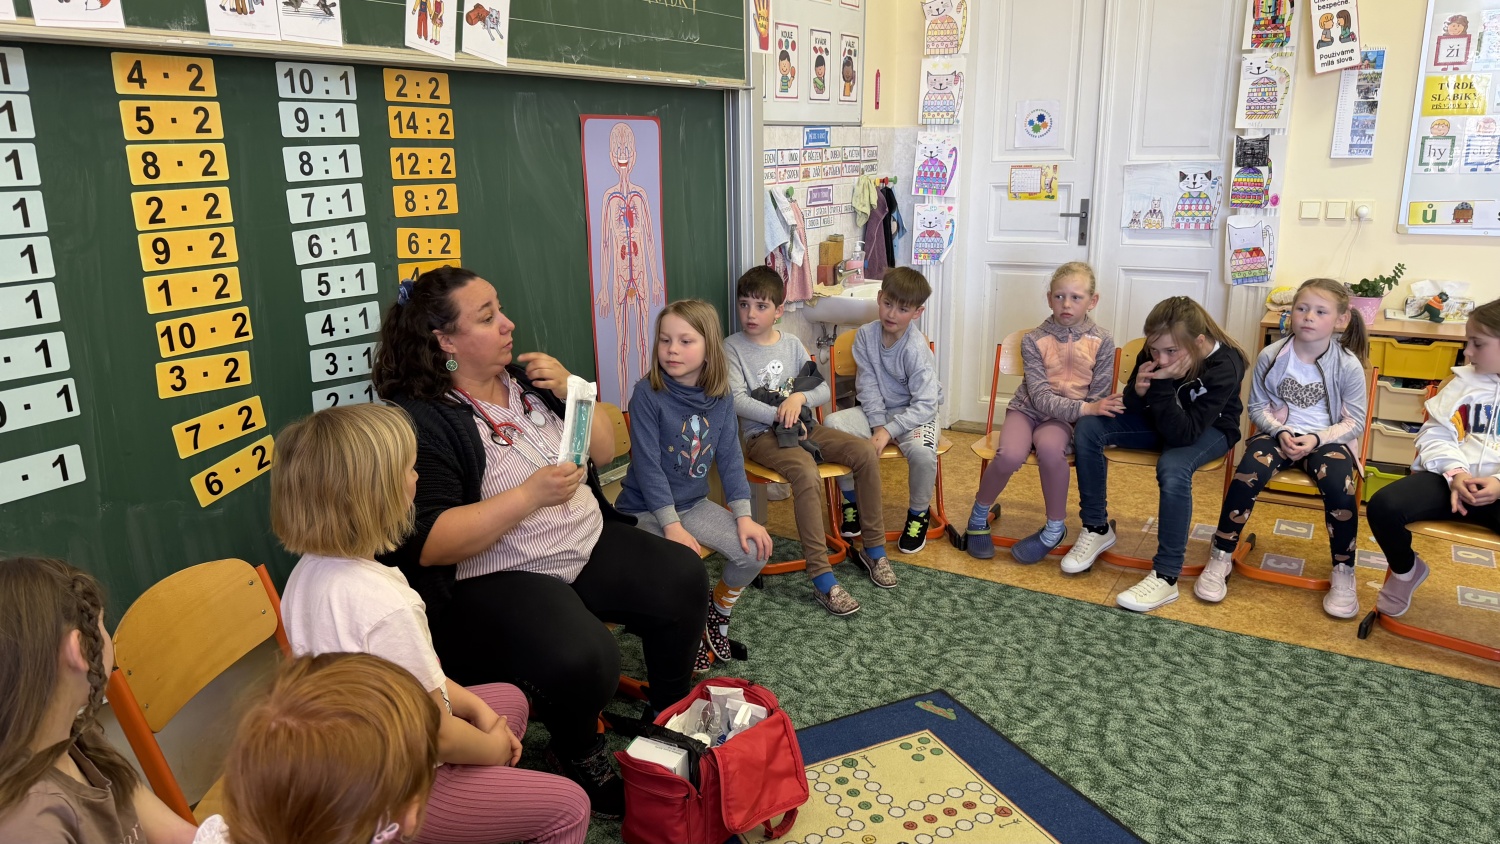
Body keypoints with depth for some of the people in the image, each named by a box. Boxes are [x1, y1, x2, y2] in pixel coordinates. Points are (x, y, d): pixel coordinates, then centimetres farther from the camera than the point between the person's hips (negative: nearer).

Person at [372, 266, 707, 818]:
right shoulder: (419, 421, -14)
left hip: (590, 544, 8)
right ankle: (580, 755, 5)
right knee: (584, 659, -31)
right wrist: (530, 495, -26)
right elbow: (428, 544, -22)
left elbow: (605, 452, 11)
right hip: (495, 580, -7)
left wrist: (571, 391, -6)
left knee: (682, 579, -5)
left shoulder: (526, 379, 7)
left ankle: (668, 716, 19)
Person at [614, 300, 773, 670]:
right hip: (646, 510, -5)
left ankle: (718, 610, 21)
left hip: (694, 503, 5)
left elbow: (730, 458, -2)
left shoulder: (720, 396, -4)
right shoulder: (648, 394, -19)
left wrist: (744, 517, -9)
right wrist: (672, 526, -24)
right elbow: (648, 466, -20)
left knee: (755, 551, -9)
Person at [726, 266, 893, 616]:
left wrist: (799, 397, -14)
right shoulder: (733, 348, -3)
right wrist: (780, 415, -21)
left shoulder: (792, 344, 10)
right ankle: (821, 576, -29)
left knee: (866, 452, -13)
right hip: (762, 434, -5)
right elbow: (737, 400, -16)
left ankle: (873, 547, 2)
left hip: (802, 426, 6)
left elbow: (823, 390, 8)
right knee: (807, 473, -34)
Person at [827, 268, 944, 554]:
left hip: (915, 414, -4)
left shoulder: (916, 349, -21)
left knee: (921, 450, -36)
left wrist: (888, 431, -28)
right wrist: (878, 425, -16)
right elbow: (867, 385, -5)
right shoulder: (865, 335, -7)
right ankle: (852, 499, 0)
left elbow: (925, 404, -23)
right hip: (877, 410, 4)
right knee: (832, 423, -21)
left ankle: (919, 513, -2)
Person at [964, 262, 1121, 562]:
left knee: (1049, 446, -35)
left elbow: (1099, 396, -1)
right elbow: (1040, 397, -13)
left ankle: (1054, 529, -13)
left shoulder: (1102, 341, -3)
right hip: (1028, 409, 0)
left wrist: (1084, 418, -19)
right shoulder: (1034, 340, -5)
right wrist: (1083, 408, -26)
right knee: (1010, 455, -30)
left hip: (1066, 417, 0)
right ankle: (979, 516, -1)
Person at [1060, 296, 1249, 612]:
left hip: (1209, 429, -5)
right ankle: (1097, 528, -2)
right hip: (1160, 420, 5)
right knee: (1088, 427, -15)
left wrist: (1162, 385, -42)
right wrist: (1138, 391, -30)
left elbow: (1183, 433, -35)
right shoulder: (1154, 352, -18)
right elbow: (1129, 409, -7)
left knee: (1173, 468, -38)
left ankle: (1166, 577, -28)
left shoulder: (1224, 367, -31)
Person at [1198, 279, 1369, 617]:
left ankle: (1344, 573, -7)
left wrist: (1317, 439, -19)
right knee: (1248, 474, -28)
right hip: (1279, 434, 1)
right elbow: (1258, 406, 3)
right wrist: (1280, 432, -14)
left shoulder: (1348, 365, -9)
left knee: (1339, 487, -30)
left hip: (1327, 440, -1)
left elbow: (1355, 422, -4)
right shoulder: (1271, 356, -6)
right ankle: (1221, 558, -12)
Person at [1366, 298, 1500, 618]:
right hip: (1453, 476, 3)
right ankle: (1405, 569, 9)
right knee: (1384, 506, -23)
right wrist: (1454, 472, -13)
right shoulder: (1463, 381, 14)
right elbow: (1434, 434, 6)